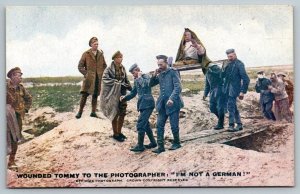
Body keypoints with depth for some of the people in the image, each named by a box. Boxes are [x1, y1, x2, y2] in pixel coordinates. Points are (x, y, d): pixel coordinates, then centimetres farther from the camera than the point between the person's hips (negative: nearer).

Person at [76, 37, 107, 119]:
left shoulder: (101, 54, 10)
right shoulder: (86, 54, -1)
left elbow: (104, 66, 18)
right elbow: (80, 66, 0)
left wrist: (102, 74, 4)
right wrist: (86, 74, -9)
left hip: (98, 78, 3)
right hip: (89, 78, -3)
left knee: (95, 95, 7)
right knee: (84, 95, -7)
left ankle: (93, 112, 14)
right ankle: (80, 112, 2)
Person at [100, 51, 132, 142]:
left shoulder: (123, 68, 6)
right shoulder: (109, 69, -12)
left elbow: (126, 80, 15)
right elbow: (105, 79, -22)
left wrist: (131, 88, 5)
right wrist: (118, 83, -24)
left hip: (122, 94, 6)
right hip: (113, 94, -6)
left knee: (122, 113, 9)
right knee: (115, 114, 3)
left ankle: (119, 132, 27)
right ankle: (115, 134, 17)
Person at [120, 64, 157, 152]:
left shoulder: (146, 76, -7)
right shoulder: (136, 80, 16)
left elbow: (145, 84, -29)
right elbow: (133, 92, 22)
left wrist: (140, 77, -14)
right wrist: (125, 97, 6)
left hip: (147, 104, -9)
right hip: (142, 104, 9)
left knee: (140, 124, -10)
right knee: (145, 124, 16)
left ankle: (140, 146, -3)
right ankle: (153, 142, 28)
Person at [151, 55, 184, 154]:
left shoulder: (173, 72, -7)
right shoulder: (160, 74, 12)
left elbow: (178, 87, -15)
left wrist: (172, 99, -26)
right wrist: (155, 75, 1)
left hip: (173, 104, -6)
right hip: (162, 104, 6)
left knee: (174, 125, 1)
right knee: (159, 125, 1)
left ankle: (176, 143, 22)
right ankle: (160, 146, 6)